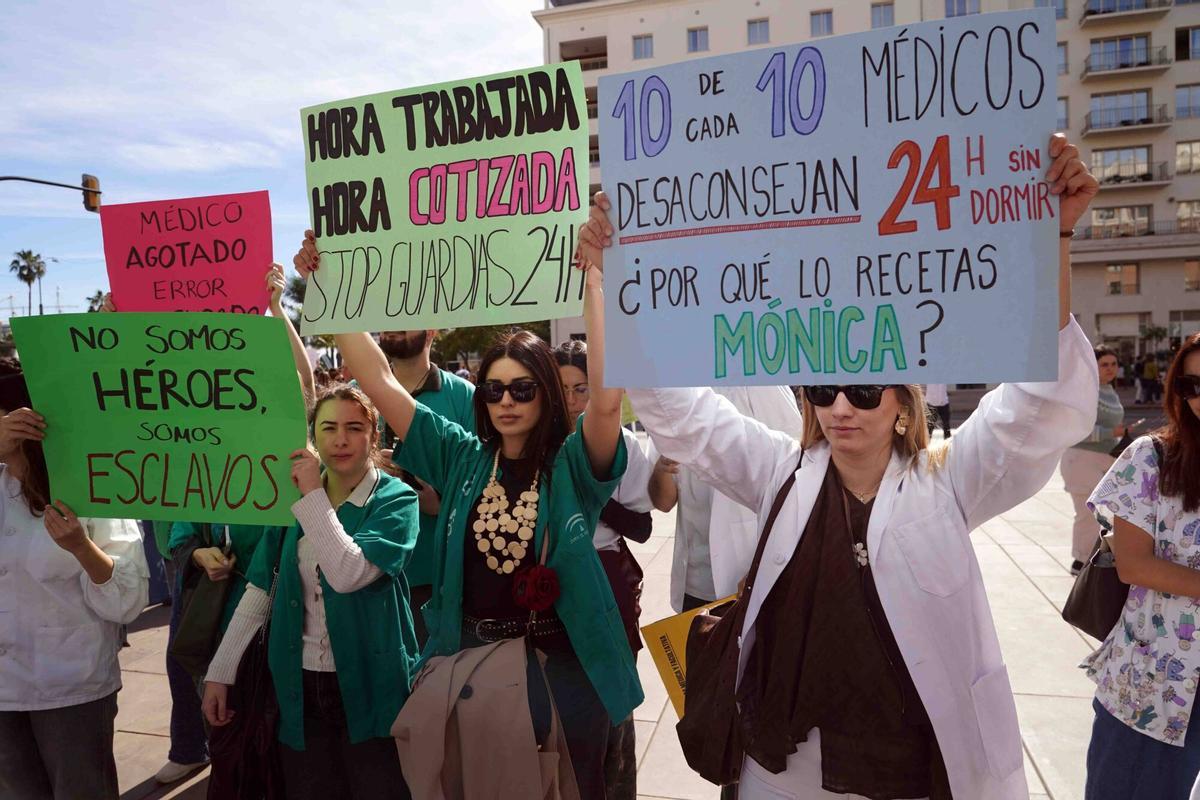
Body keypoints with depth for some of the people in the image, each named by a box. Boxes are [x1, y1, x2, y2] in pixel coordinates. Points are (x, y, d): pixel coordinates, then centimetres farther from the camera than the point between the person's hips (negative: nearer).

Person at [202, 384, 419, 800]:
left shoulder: (395, 500, -9)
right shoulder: (294, 497, 5)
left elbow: (349, 574, -24)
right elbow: (259, 590, 7)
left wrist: (313, 495, -21)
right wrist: (219, 671, 5)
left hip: (370, 687, -4)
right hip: (300, 685, 4)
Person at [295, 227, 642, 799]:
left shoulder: (572, 465, -9)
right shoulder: (461, 459, 0)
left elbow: (607, 398, -28)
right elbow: (379, 382, -2)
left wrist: (595, 284, -31)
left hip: (559, 664, -3)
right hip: (470, 656, 3)